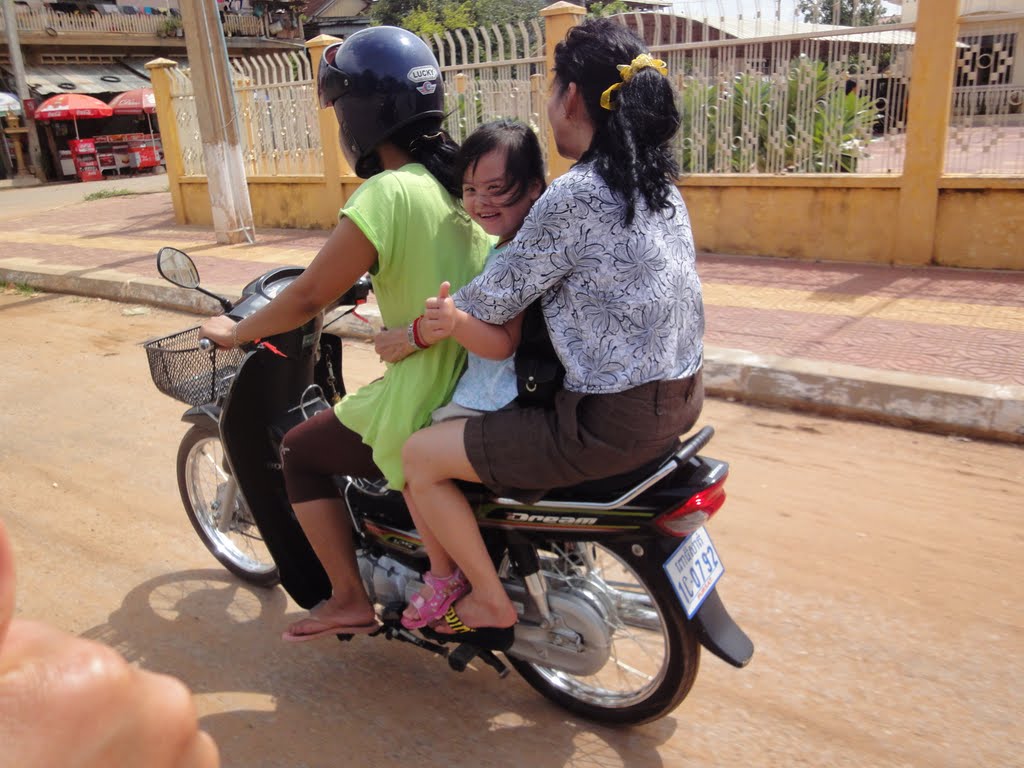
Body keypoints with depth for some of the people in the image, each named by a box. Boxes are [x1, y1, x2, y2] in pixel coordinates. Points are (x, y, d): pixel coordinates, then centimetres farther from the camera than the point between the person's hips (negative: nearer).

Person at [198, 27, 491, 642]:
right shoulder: (464, 175, 4)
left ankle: (350, 601, 18)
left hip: (429, 405, -8)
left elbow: (309, 298, -12)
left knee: (301, 450, 12)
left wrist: (236, 332, 5)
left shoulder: (387, 194, -19)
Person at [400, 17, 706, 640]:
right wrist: (465, 322, 12)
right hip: (680, 397, 10)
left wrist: (418, 332, 6)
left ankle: (492, 607, 14)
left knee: (419, 456, 0)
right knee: (526, 399, 34)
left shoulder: (574, 196, -20)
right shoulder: (658, 184, 8)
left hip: (615, 422, -9)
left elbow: (499, 295, -11)